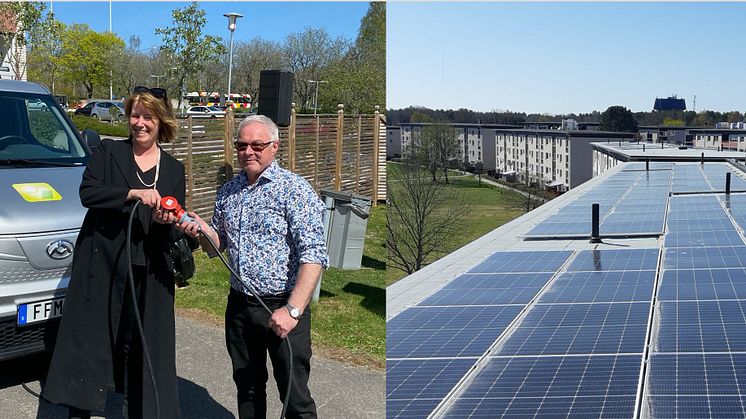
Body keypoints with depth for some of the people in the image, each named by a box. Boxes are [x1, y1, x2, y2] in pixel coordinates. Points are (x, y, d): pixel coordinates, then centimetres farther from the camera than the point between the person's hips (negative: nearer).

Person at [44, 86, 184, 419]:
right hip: (101, 268, -2)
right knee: (88, 344, 1)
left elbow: (175, 231, 9)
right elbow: (87, 192, -12)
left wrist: (166, 222, -14)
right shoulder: (108, 152, 5)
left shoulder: (174, 169, 11)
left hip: (148, 275, 2)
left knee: (146, 349, 5)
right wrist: (134, 194, -24)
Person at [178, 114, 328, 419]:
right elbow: (217, 245, 20)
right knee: (247, 388, 18)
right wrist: (202, 230, -3)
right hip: (239, 304, 6)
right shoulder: (228, 192, 10)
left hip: (282, 305, -6)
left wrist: (293, 310, -27)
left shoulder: (294, 189, -12)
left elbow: (314, 255, -19)